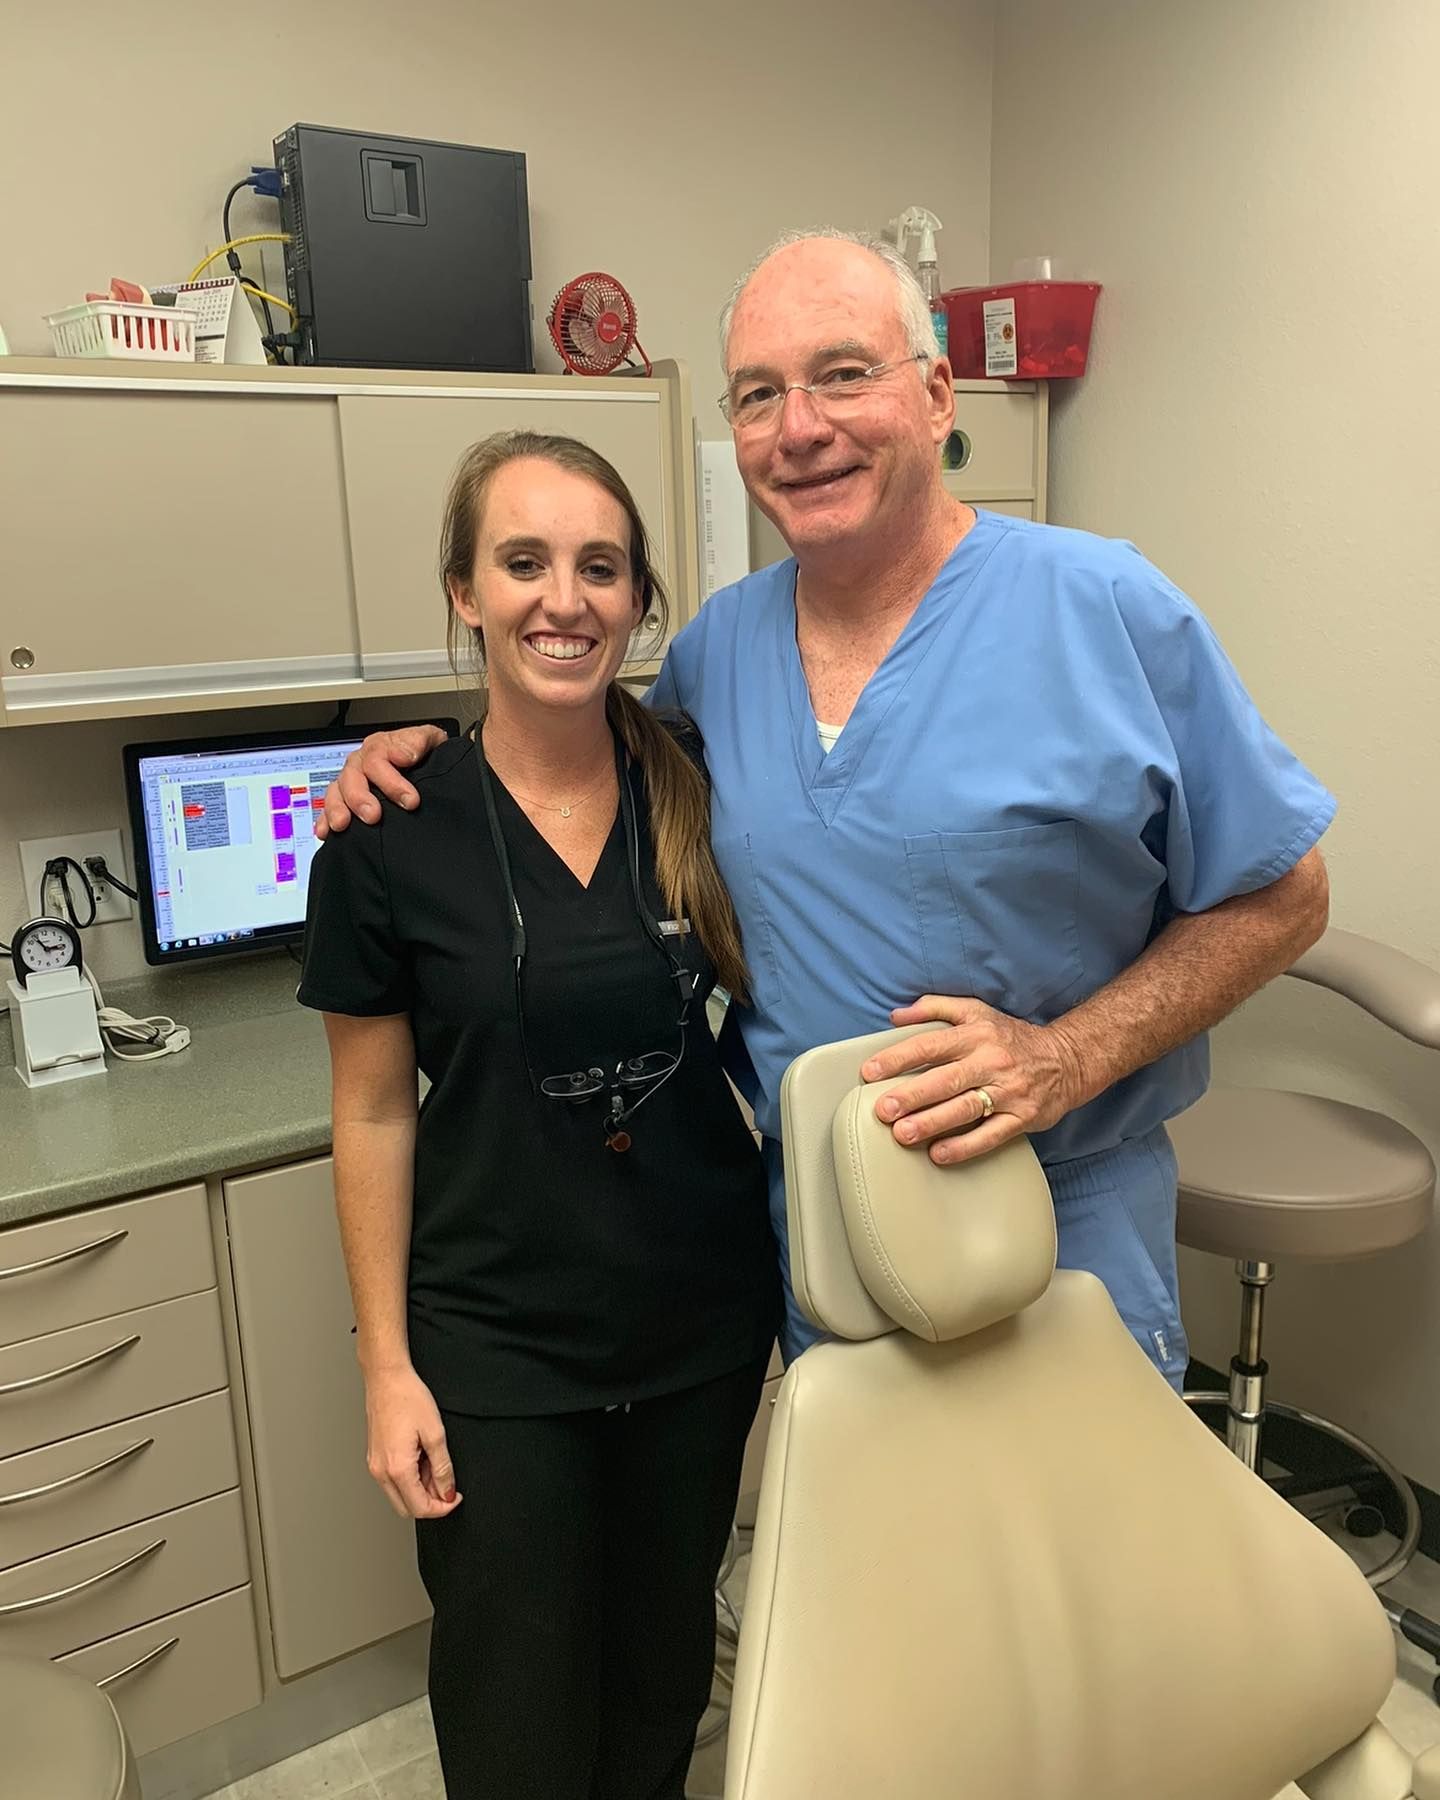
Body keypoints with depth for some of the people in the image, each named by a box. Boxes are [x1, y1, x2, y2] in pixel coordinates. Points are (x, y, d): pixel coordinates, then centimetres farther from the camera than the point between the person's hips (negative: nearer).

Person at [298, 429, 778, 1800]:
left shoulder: (694, 786, -5)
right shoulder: (392, 828, -12)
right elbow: (375, 1109, -5)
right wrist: (387, 1361, -5)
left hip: (703, 1311, 3)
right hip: (497, 1341, -2)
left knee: (667, 1655, 23)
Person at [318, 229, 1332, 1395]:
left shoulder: (1107, 609, -14)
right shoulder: (718, 645, 0)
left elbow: (1281, 899, -8)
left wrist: (1064, 1058, -21)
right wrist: (424, 766, -1)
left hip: (1061, 1222, -3)